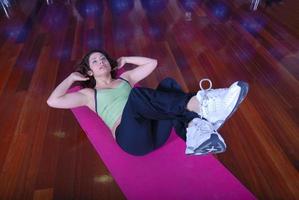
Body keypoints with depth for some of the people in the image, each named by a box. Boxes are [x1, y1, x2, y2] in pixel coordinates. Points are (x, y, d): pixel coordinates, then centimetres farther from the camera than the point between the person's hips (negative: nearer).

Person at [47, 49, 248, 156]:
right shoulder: (89, 94, 20)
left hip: (156, 129, 5)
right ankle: (198, 104, -43)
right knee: (136, 94, -32)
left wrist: (126, 59, 31)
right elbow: (53, 101, 10)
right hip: (132, 137, -4)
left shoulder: (125, 77, 29)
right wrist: (71, 77, 19)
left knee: (168, 84, -18)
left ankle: (194, 133, -41)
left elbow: (152, 63, 30)